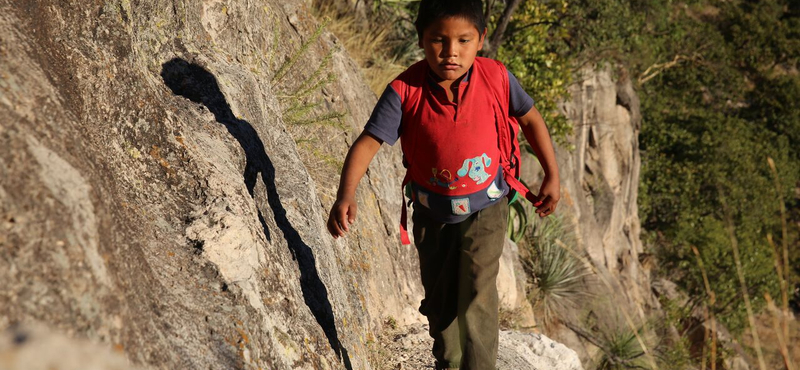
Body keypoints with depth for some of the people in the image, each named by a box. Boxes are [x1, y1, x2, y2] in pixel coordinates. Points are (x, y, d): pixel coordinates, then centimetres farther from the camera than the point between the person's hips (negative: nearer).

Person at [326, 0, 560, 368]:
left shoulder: (496, 78, -18)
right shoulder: (404, 91, -22)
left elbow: (530, 119, -1)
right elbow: (368, 142, -26)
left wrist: (552, 176, 2)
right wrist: (345, 195, -41)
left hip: (484, 206, -1)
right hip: (432, 210, 2)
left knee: (476, 299, -12)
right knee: (439, 300, 19)